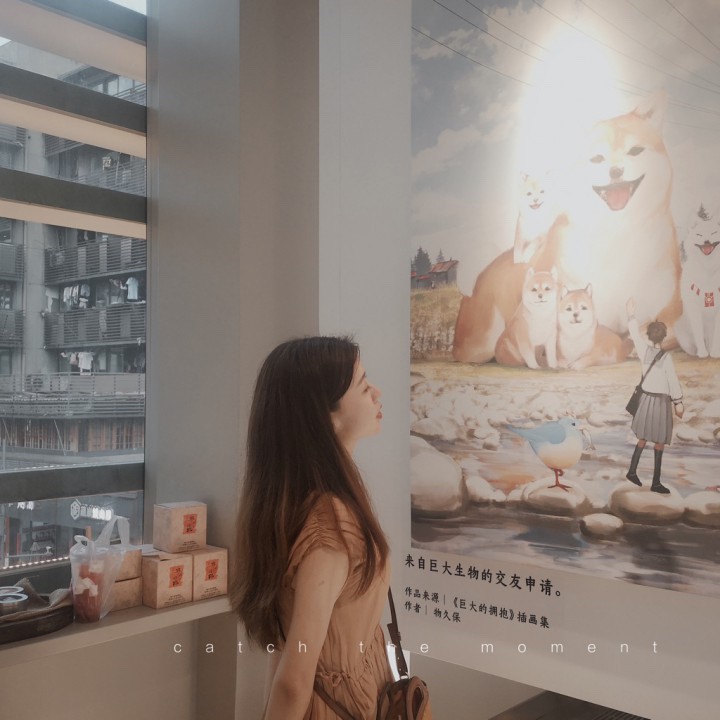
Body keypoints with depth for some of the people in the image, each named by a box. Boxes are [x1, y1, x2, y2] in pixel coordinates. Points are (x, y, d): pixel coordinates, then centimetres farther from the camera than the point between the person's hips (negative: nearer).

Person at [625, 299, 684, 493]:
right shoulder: (666, 358, -18)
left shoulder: (644, 350, -5)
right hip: (661, 401, -5)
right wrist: (678, 403, -5)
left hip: (646, 399, 5)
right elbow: (673, 382, -14)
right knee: (660, 443, 3)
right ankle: (656, 483, 6)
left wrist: (631, 315, 23)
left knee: (643, 438, 20)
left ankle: (632, 471, 21)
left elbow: (635, 334, 11)